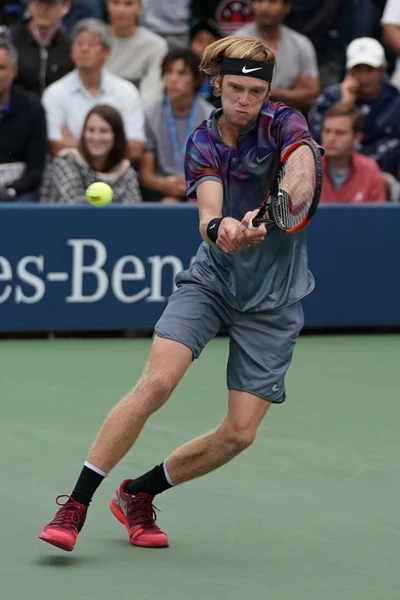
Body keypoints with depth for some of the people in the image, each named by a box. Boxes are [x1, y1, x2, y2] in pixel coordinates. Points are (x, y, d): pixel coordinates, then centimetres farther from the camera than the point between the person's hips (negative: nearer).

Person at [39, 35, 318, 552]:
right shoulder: (202, 144, -7)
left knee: (240, 433, -5)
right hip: (211, 278, 0)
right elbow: (208, 212, -22)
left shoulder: (284, 123, -12)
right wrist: (220, 228, -48)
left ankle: (138, 495, 18)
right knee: (156, 383, -21)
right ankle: (75, 506, -14)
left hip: (273, 302, 0)